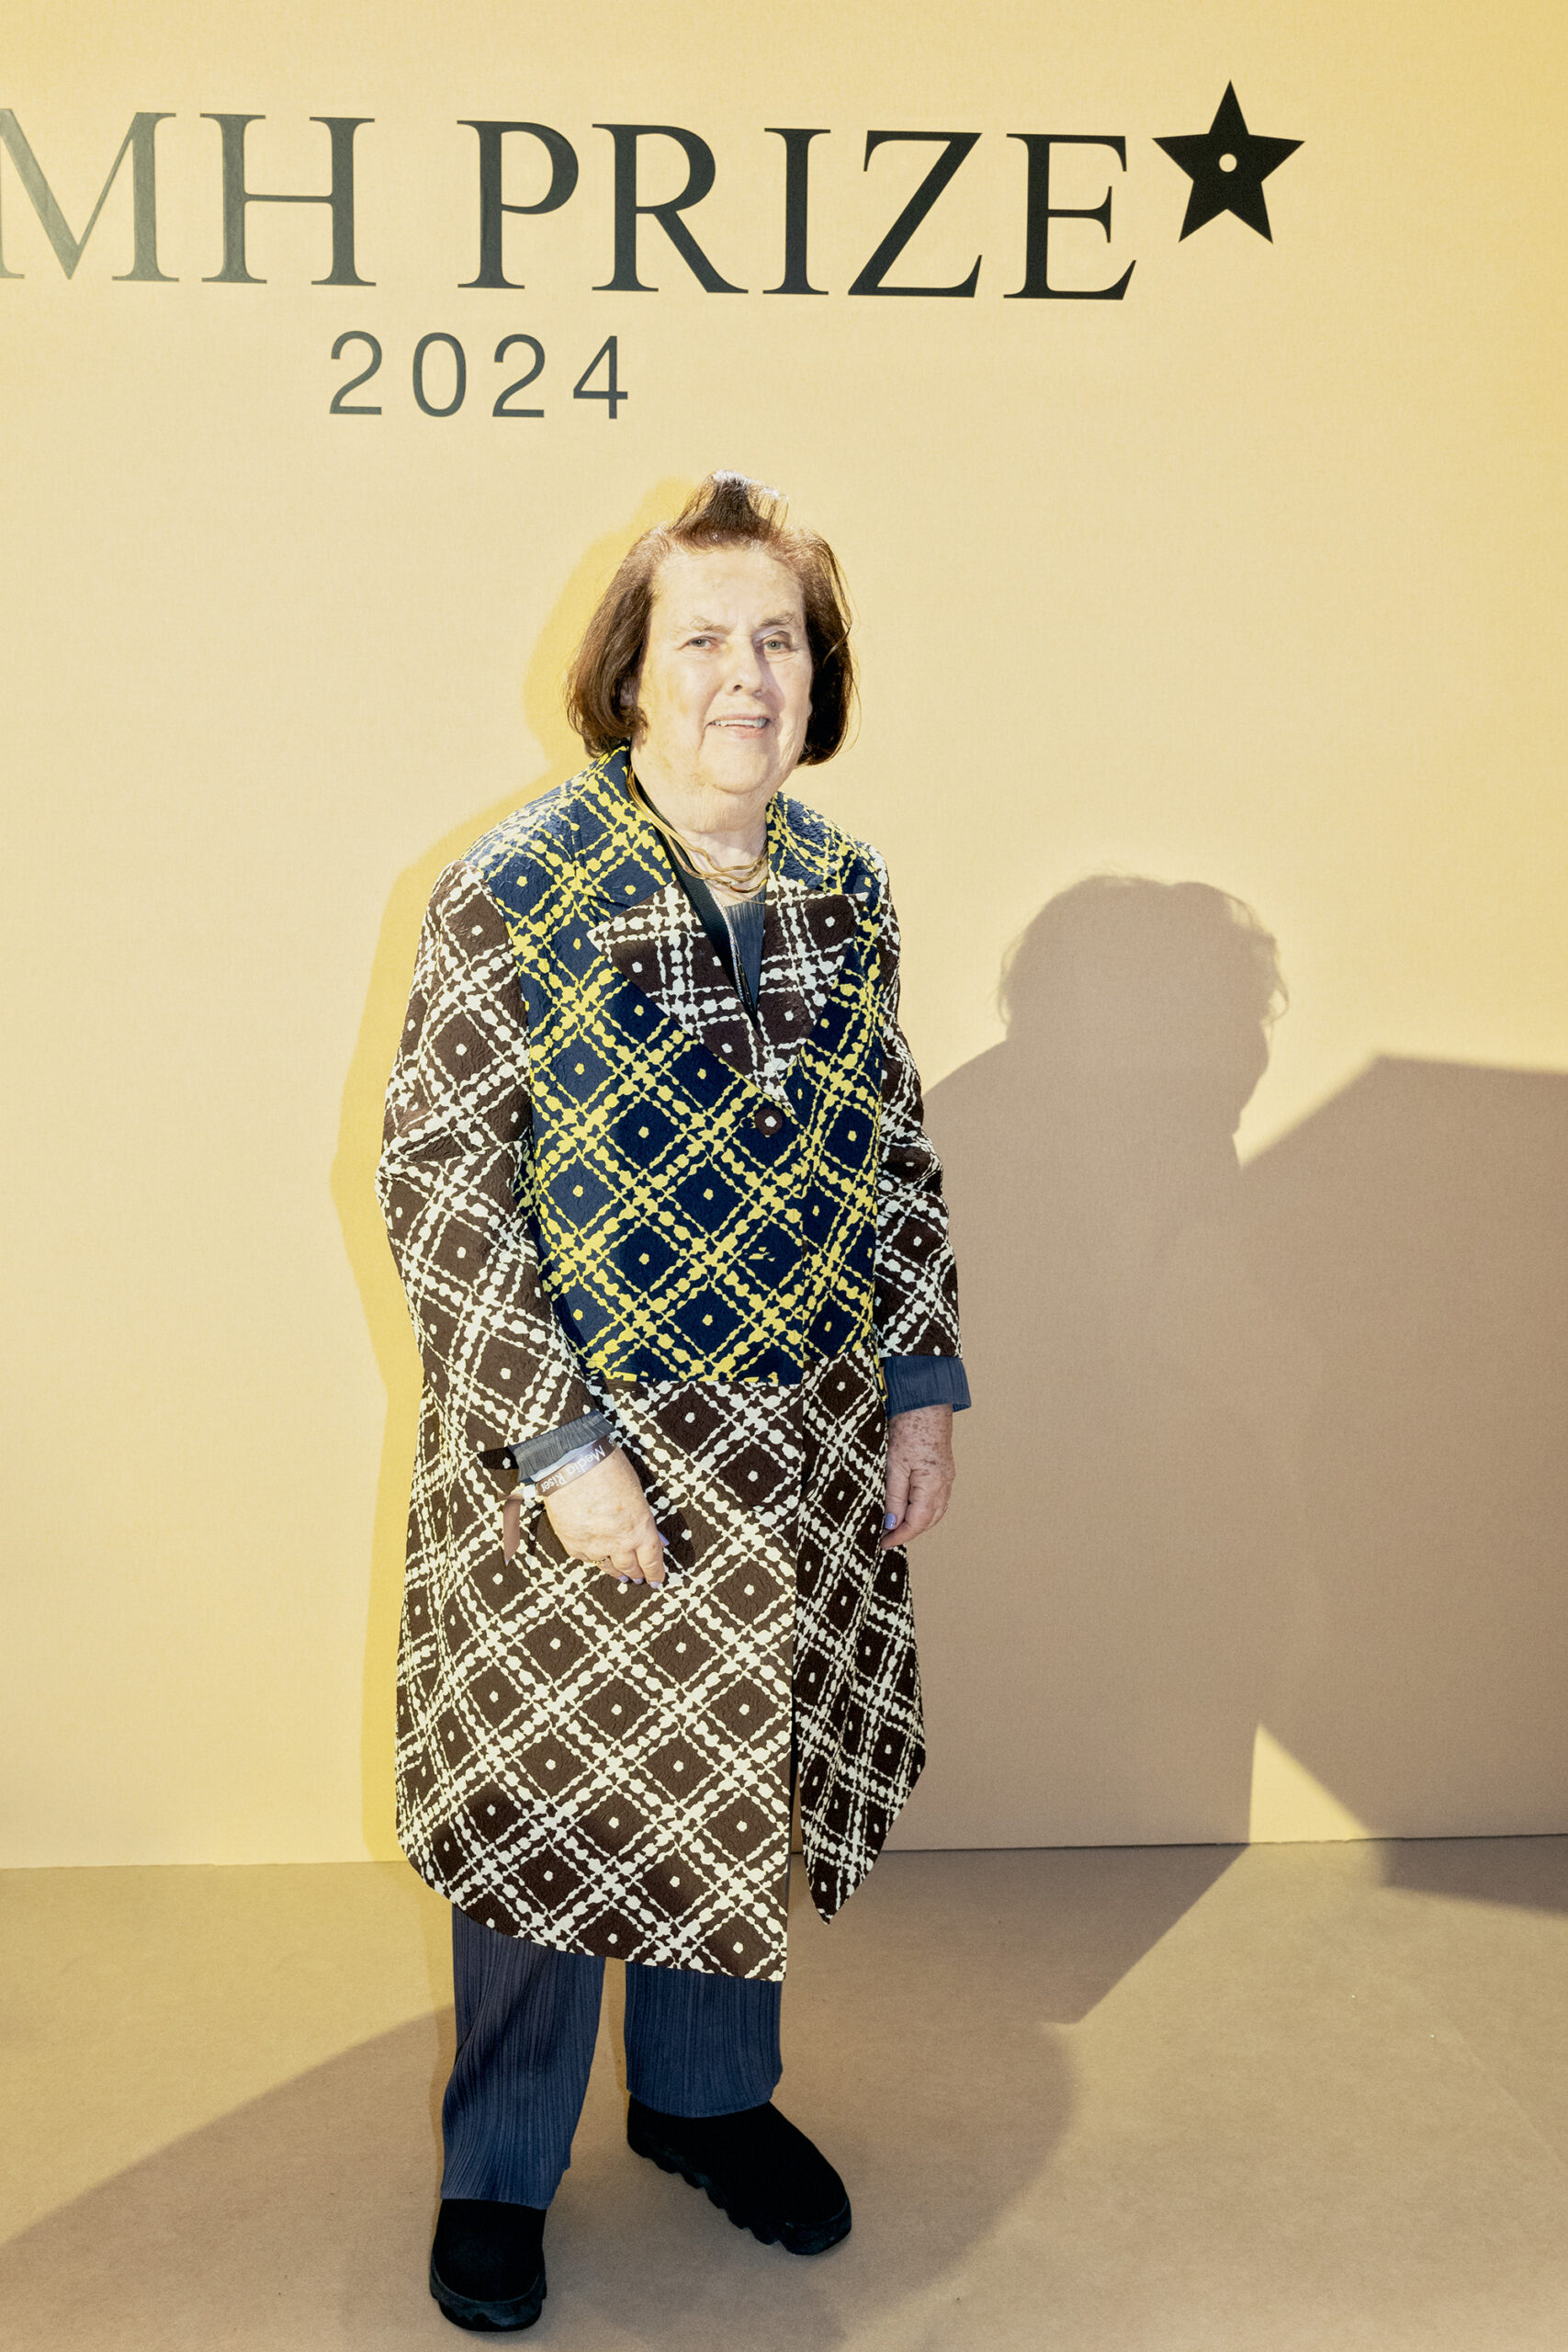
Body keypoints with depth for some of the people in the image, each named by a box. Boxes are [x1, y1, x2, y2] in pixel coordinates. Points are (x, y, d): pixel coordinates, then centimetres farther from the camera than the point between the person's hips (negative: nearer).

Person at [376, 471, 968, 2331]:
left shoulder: (845, 889, 2)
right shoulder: (513, 893, -15)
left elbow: (894, 1154, 11)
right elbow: (435, 1184, -15)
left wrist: (924, 1379, 6)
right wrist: (558, 1438, -18)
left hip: (801, 1455, 5)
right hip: (574, 1450, -4)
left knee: (740, 1788, 18)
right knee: (549, 1803, 10)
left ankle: (706, 2093, 42)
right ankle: (497, 2168, 32)